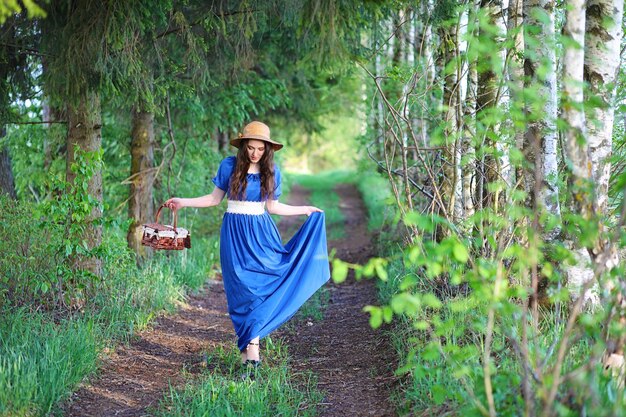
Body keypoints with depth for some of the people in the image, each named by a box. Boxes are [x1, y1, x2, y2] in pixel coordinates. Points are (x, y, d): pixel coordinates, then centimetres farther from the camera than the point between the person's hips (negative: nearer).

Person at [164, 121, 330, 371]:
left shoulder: (271, 172, 5)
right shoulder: (229, 166, -1)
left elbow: (272, 207, 12)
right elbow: (215, 198, 6)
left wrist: (305, 210, 16)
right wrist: (183, 202, 0)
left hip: (261, 233, 2)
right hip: (235, 233, -2)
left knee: (264, 282, -10)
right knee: (243, 287, -6)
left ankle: (249, 341, -8)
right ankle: (251, 343, -2)